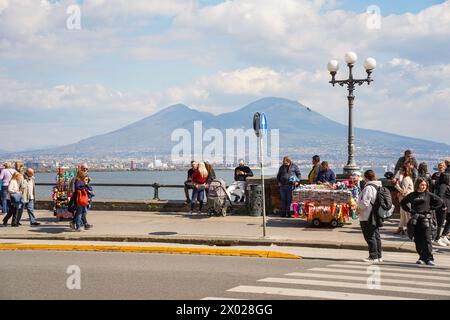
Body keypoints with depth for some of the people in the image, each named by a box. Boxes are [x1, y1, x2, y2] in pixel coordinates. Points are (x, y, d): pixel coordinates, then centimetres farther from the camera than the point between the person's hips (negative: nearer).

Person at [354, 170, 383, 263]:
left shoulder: (368, 188, -20)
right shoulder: (379, 187, 10)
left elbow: (364, 203, -24)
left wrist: (357, 208, -4)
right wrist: (358, 205, 18)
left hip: (367, 217, -9)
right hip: (377, 216, 9)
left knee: (370, 236, -2)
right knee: (376, 235, 16)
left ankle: (373, 257, 0)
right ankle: (379, 256, 22)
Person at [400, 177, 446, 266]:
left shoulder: (428, 195, 4)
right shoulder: (412, 195, 9)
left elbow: (440, 202, 8)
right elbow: (403, 203, 20)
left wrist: (431, 208, 1)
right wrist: (409, 210, 8)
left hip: (426, 219, -2)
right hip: (415, 219, 2)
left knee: (427, 239, -9)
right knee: (418, 240, 3)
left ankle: (429, 258, -8)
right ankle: (422, 258, 11)